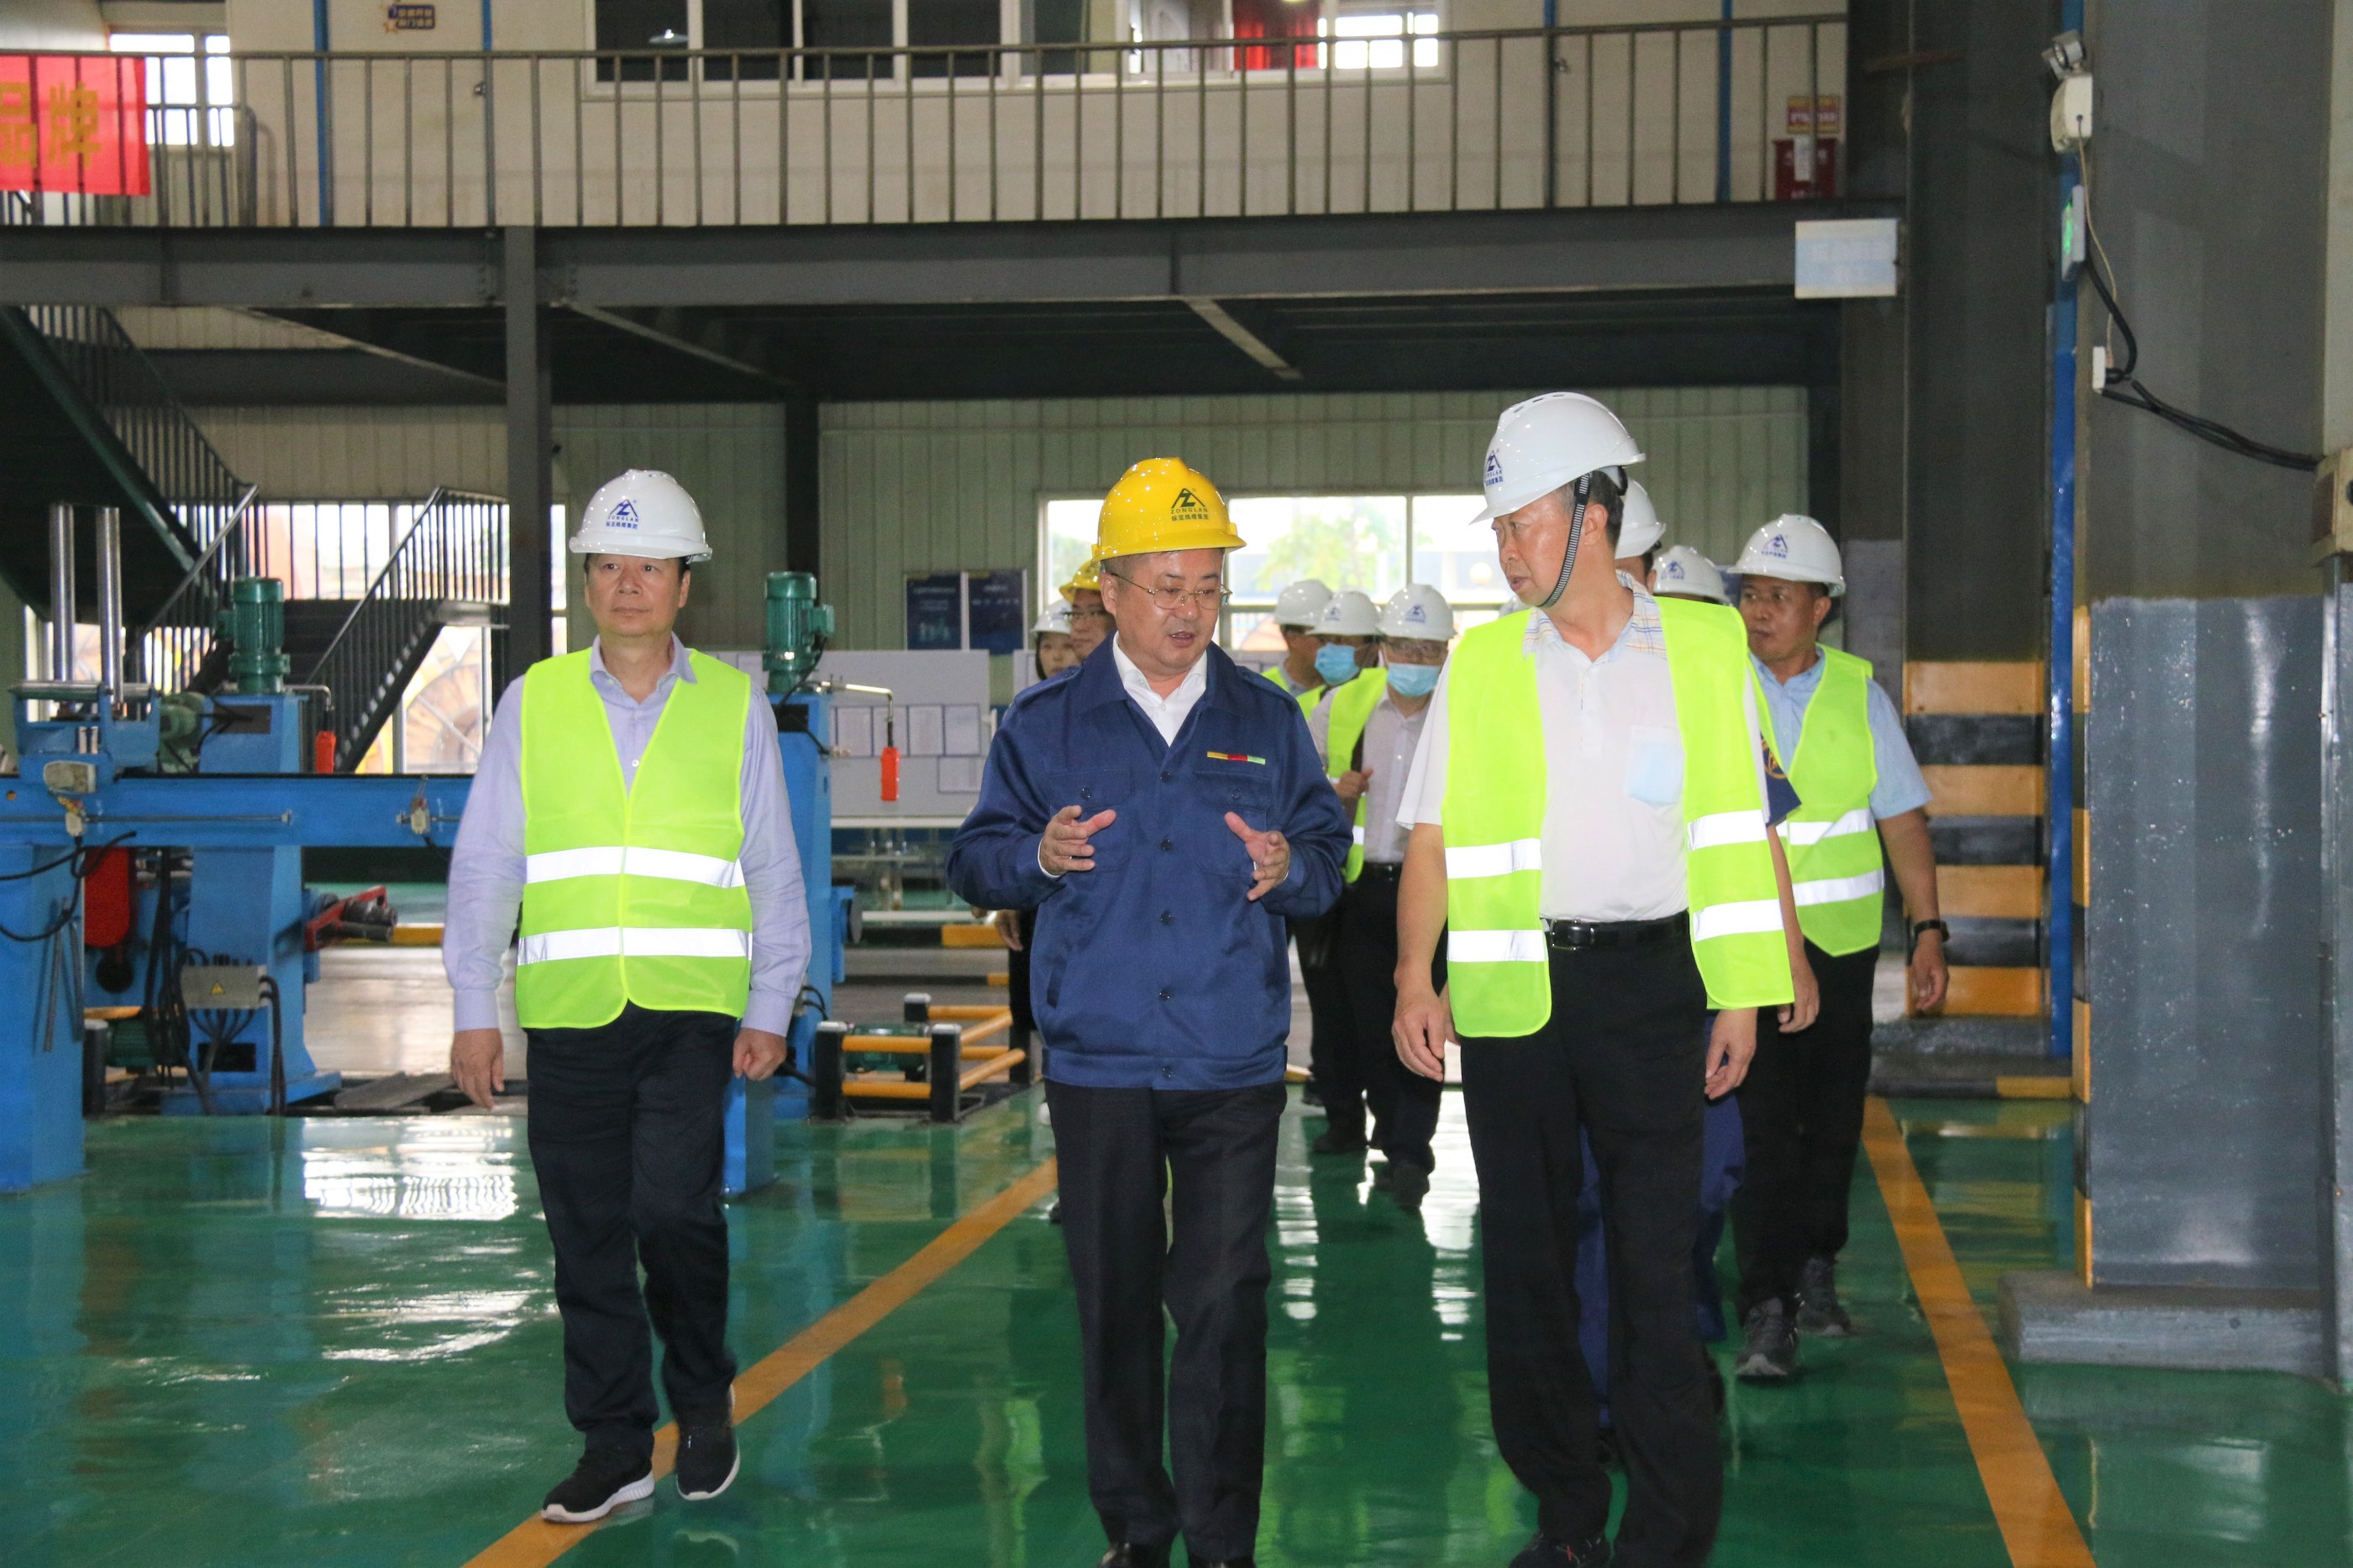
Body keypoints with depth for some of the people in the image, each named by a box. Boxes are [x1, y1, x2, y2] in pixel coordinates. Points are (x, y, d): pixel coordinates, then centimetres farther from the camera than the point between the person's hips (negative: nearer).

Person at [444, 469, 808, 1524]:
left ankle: (703, 1403, 12)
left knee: (673, 1206, -13)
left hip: (691, 1008, -2)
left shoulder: (734, 706, 7)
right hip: (566, 1007, 2)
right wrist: (474, 1010, 4)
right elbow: (485, 865, 9)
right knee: (584, 1230, 5)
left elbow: (771, 870, 10)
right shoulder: (534, 702, 8)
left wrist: (772, 1009, 6)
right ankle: (613, 1445, 18)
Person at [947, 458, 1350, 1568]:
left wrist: (1290, 866, -10)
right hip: (1098, 1061, 0)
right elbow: (975, 859, 7)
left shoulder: (1266, 720, 9)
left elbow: (1330, 847, 12)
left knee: (1223, 1303, -3)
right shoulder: (1046, 722, 6)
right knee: (1114, 1300, 7)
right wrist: (1038, 857, -14)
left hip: (1234, 1065, 0)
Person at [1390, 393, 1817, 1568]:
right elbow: (1433, 835, 5)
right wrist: (1415, 980, -7)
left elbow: (1744, 829, 5)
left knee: (1657, 1259, -3)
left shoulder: (1704, 649, 3)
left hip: (1648, 980, -2)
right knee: (1524, 1252, 7)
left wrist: (1743, 993, 0)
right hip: (1511, 986, 2)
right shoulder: (1481, 663, 5)